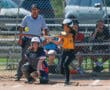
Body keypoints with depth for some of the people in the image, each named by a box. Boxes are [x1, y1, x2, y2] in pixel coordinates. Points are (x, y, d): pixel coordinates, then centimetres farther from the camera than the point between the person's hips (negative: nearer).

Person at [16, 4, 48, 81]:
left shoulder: (41, 18, 2)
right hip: (27, 40, -2)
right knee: (24, 58, -5)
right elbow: (21, 28, 1)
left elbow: (45, 28, 7)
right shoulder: (27, 18, -3)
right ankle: (19, 75, 1)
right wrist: (20, 38, -8)